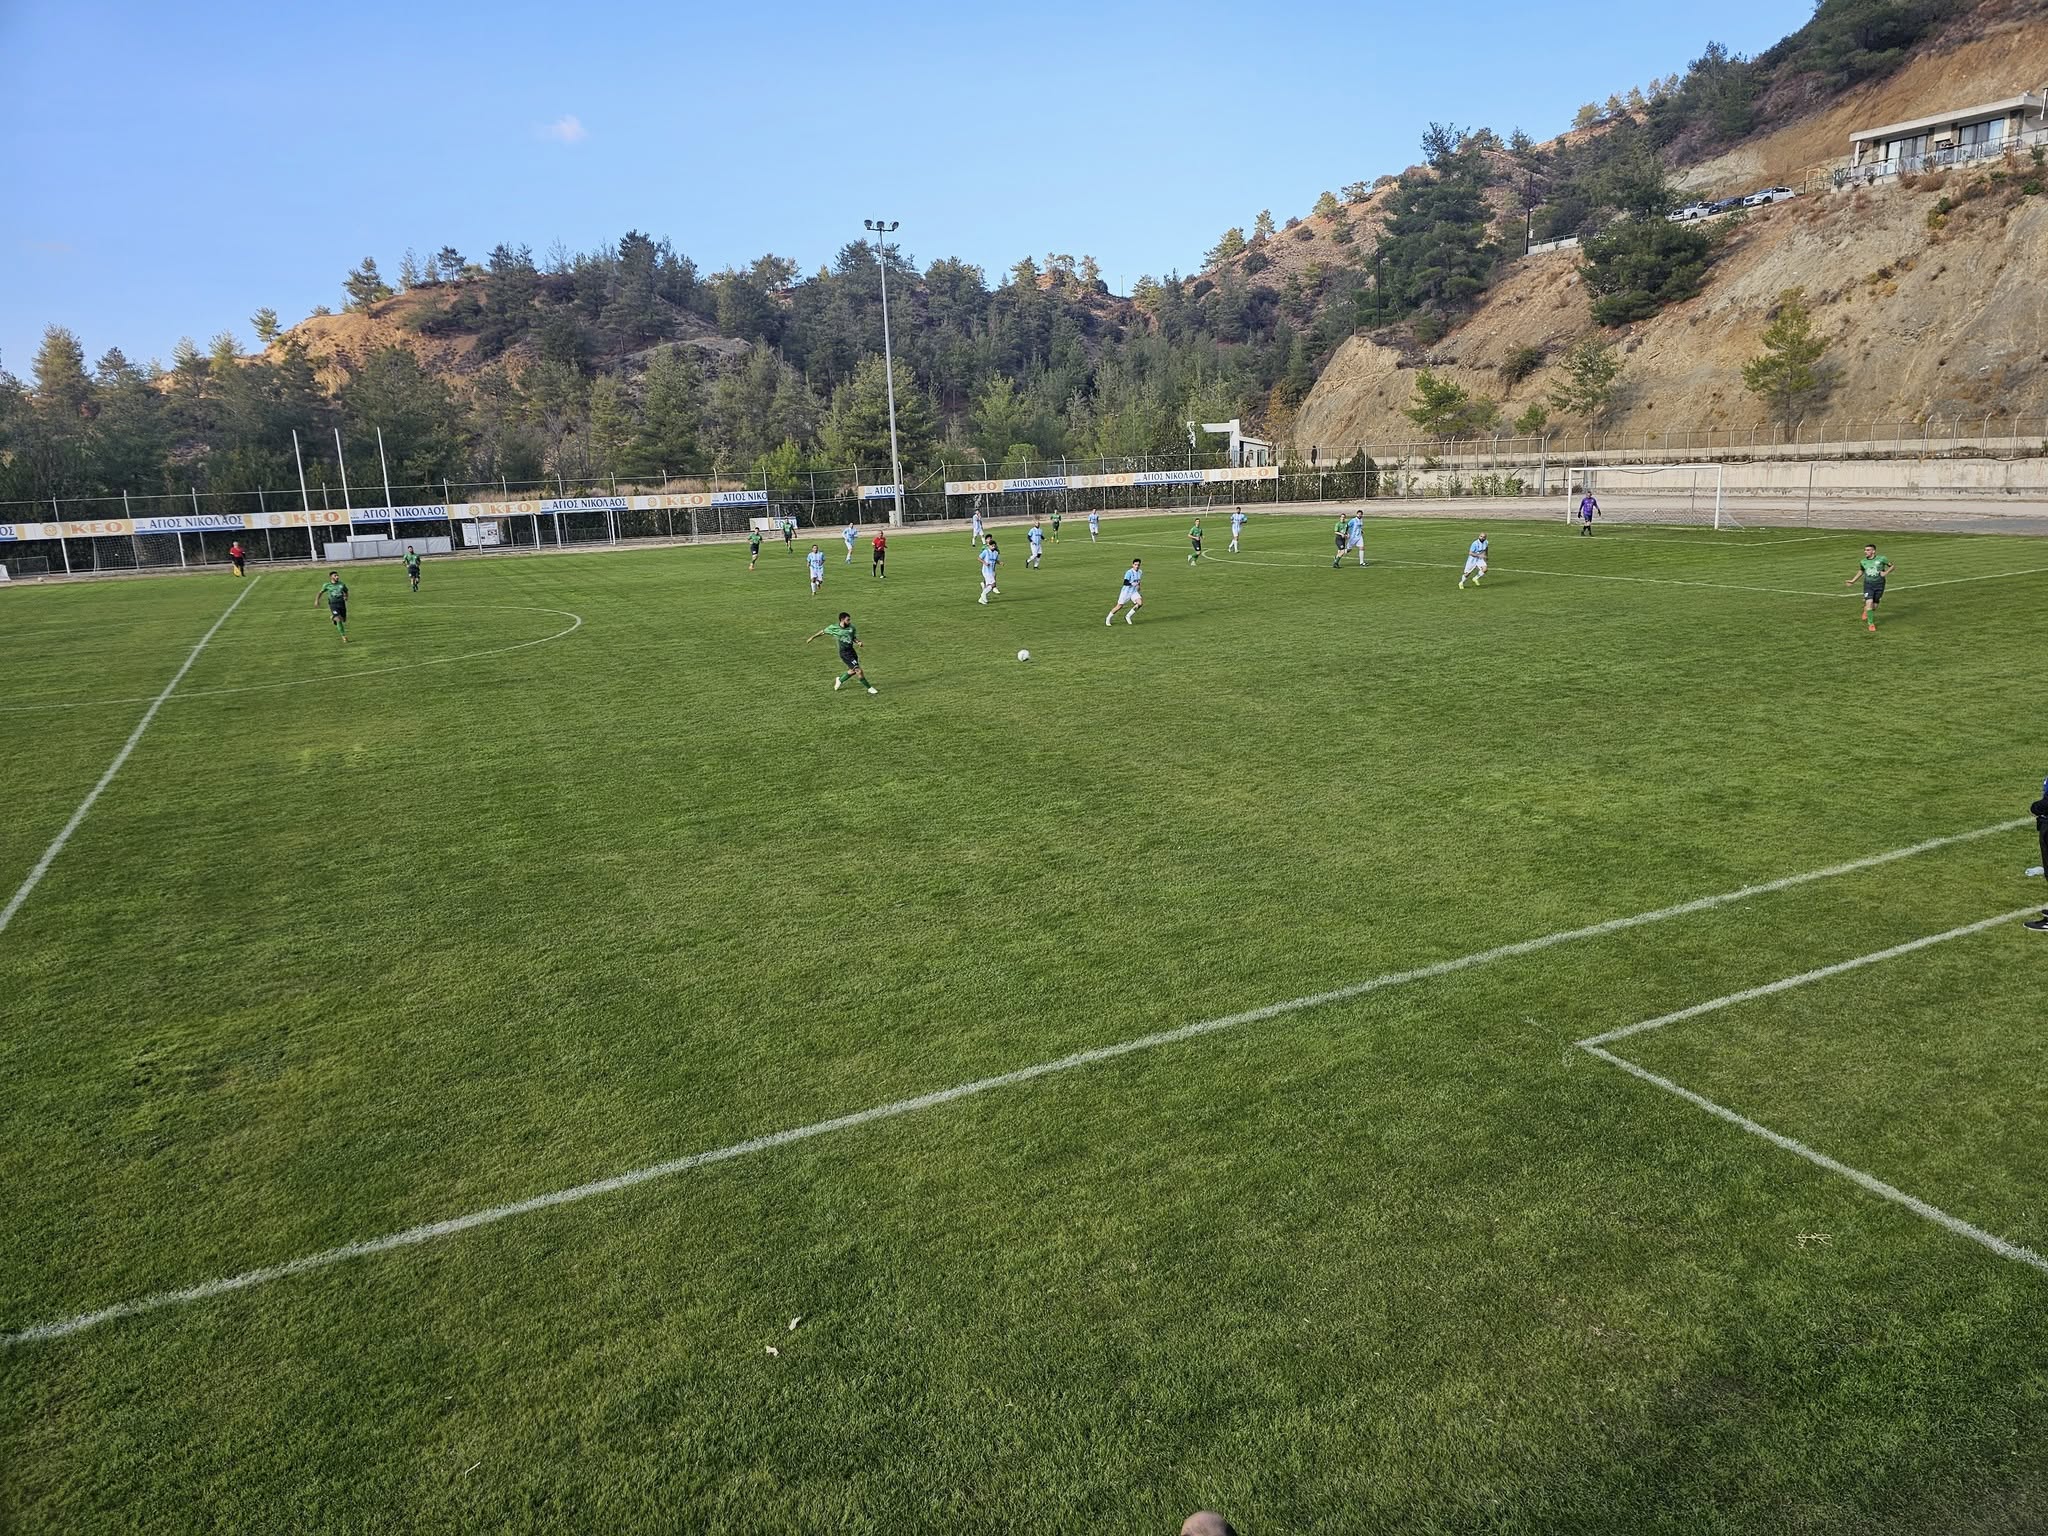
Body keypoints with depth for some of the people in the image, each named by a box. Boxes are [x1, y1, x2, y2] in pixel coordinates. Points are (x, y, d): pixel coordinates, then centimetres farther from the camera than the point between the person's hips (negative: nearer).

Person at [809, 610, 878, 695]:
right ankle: (869, 688, -1)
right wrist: (812, 637, 15)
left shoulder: (851, 627, 1)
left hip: (851, 650, 6)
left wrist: (858, 642, -7)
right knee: (858, 671, -11)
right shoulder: (833, 628, -10)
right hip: (844, 653, -6)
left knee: (853, 671, 18)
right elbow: (823, 632, 6)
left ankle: (840, 680, 44)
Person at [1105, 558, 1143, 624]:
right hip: (1126, 592, -6)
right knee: (1119, 606, -2)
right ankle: (1108, 619, 19)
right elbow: (1125, 583, -29)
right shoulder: (1129, 572, -20)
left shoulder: (1140, 572, 3)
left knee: (1140, 603, -16)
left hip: (1134, 592, 6)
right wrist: (1132, 584, -44)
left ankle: (1128, 616, 0)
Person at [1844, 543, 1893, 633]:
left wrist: (1886, 573, -11)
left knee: (1874, 606, 5)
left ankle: (1866, 611, 41)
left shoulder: (1881, 559, -6)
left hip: (1879, 585, -1)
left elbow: (1891, 566, 7)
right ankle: (1871, 624, -4)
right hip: (1868, 585, 1)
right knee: (1869, 603, -17)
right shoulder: (1863, 562, 1)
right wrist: (1853, 581, 18)